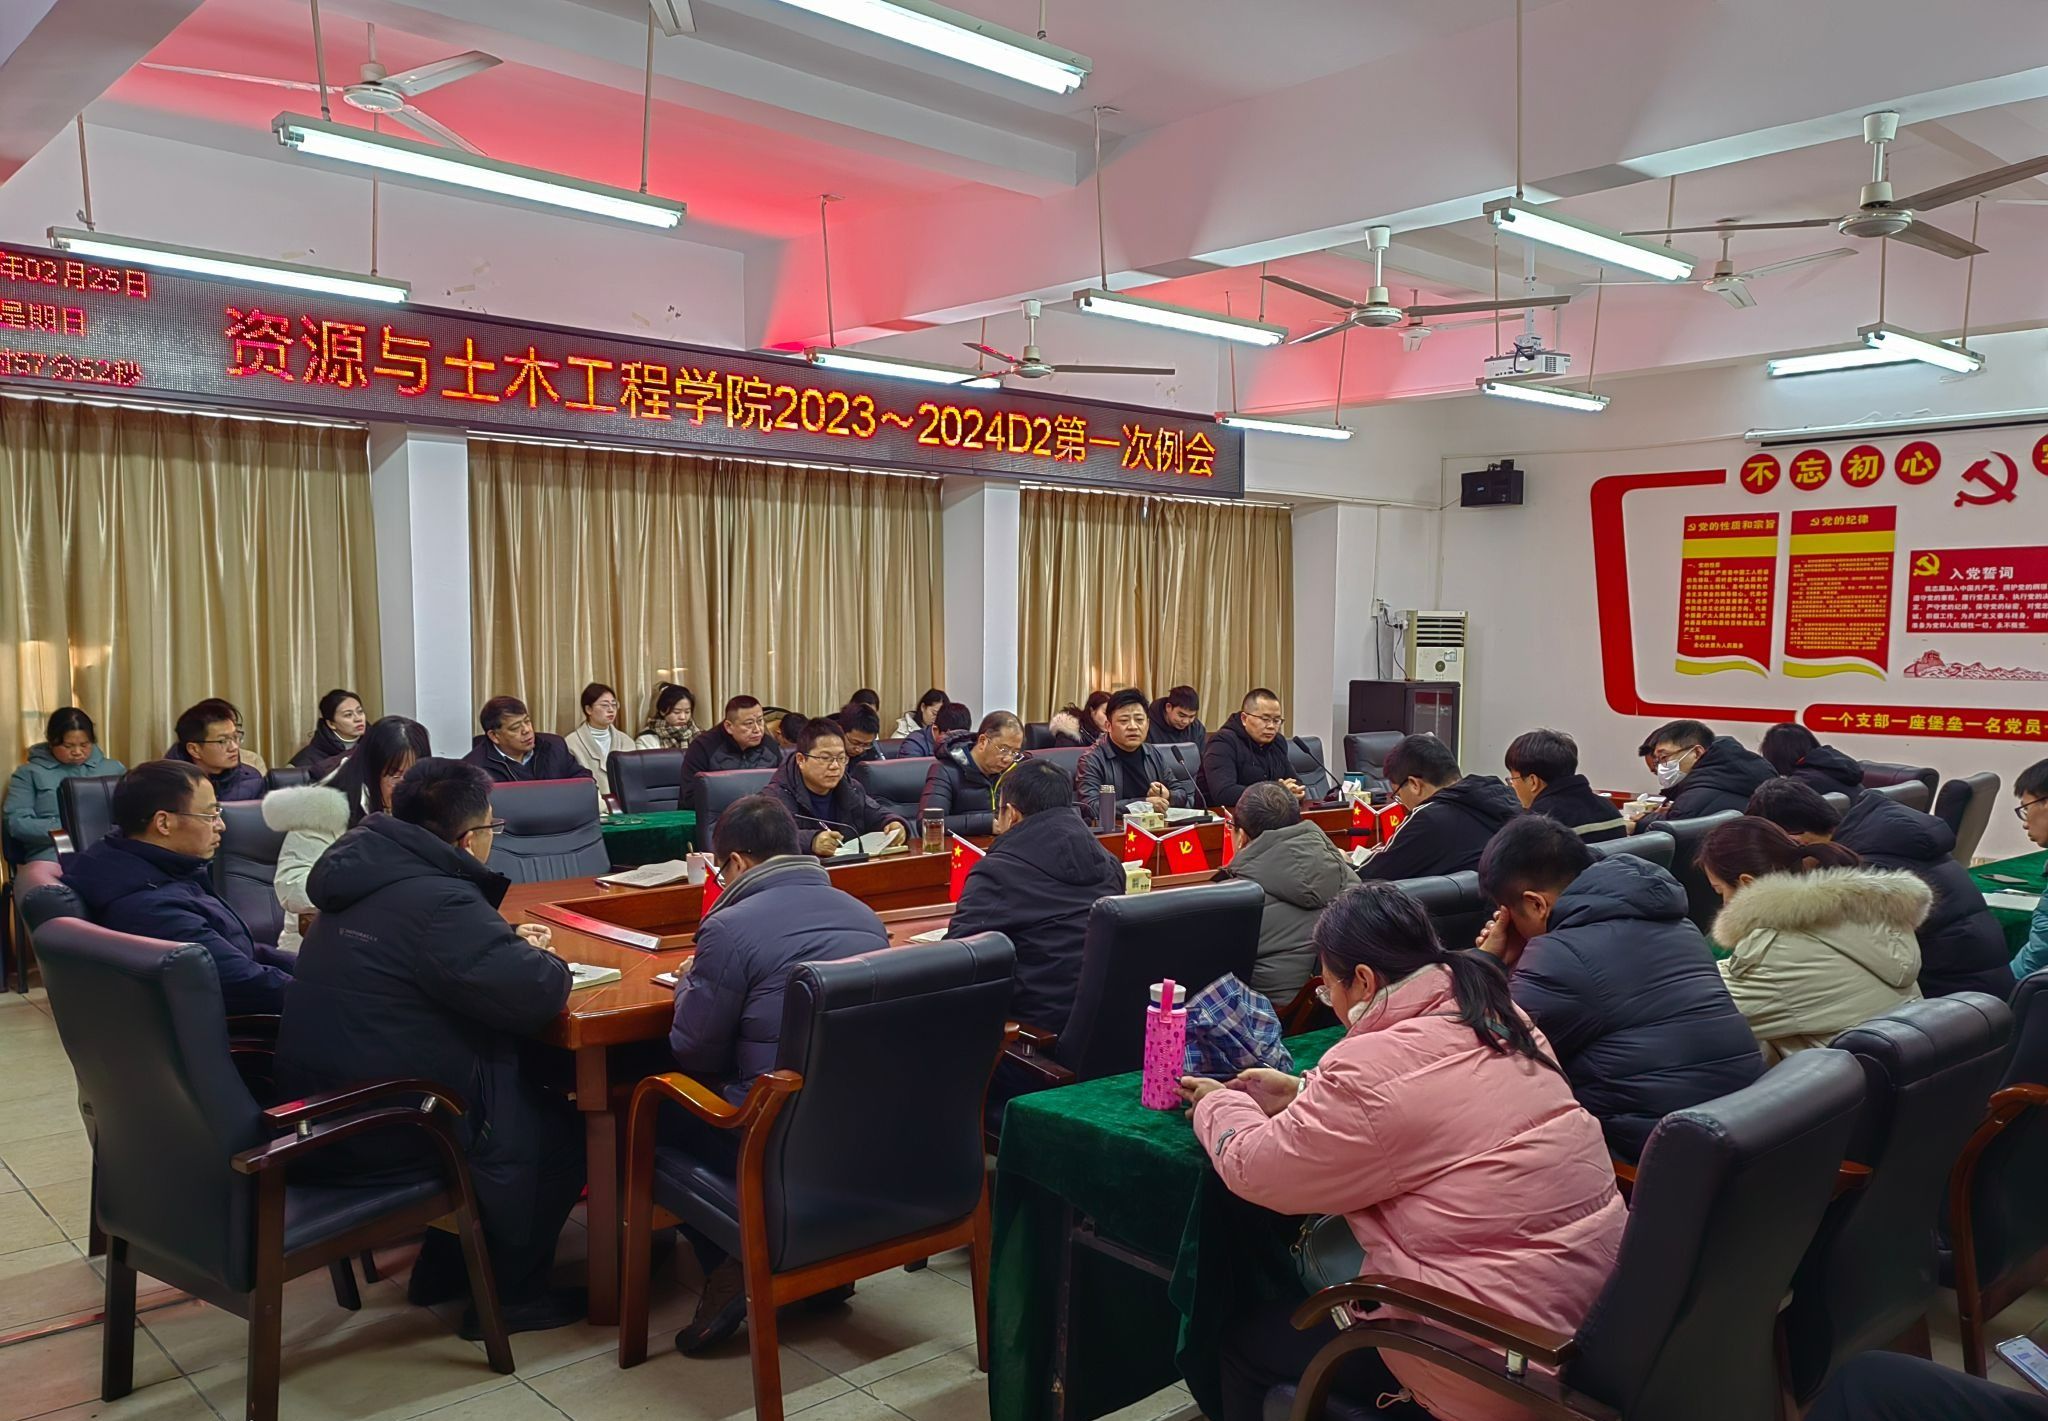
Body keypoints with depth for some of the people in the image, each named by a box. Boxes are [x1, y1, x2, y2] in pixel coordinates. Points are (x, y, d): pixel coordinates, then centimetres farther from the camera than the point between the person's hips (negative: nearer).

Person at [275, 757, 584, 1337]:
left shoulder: (370, 876, 6)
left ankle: (443, 1266, 33)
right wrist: (539, 958, -5)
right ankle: (510, 1295, 17)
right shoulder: (438, 901, -25)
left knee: (524, 1093, 25)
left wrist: (506, 942, 11)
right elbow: (537, 994, -28)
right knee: (561, 1131, 7)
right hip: (381, 1135, -10)